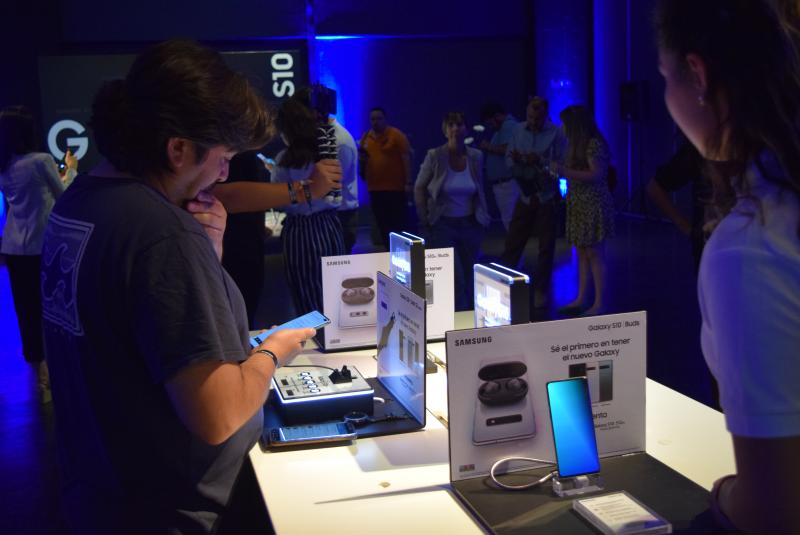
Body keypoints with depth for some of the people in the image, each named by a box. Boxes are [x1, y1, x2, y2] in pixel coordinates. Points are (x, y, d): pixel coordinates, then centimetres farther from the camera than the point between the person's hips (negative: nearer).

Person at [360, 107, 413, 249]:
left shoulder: (397, 135, -6)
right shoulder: (366, 137, 10)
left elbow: (406, 159, -9)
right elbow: (361, 159, 22)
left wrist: (408, 183, -14)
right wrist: (362, 157, -2)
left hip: (395, 187, -6)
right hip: (374, 188, 6)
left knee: (398, 222, -4)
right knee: (382, 223, 11)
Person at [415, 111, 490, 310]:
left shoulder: (476, 156, 0)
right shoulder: (434, 156, -10)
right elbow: (419, 189, 0)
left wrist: (482, 216, 9)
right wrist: (425, 220, -2)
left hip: (470, 224, 4)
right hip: (442, 225, -4)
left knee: (468, 277, 9)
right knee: (455, 278, -10)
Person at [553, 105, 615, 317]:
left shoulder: (594, 144, -11)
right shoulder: (577, 145, 16)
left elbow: (596, 175, -18)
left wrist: (564, 171, -20)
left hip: (593, 206, -9)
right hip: (578, 206, 9)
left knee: (594, 254, -7)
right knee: (582, 253, 9)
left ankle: (600, 304, -4)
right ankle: (581, 299, 12)